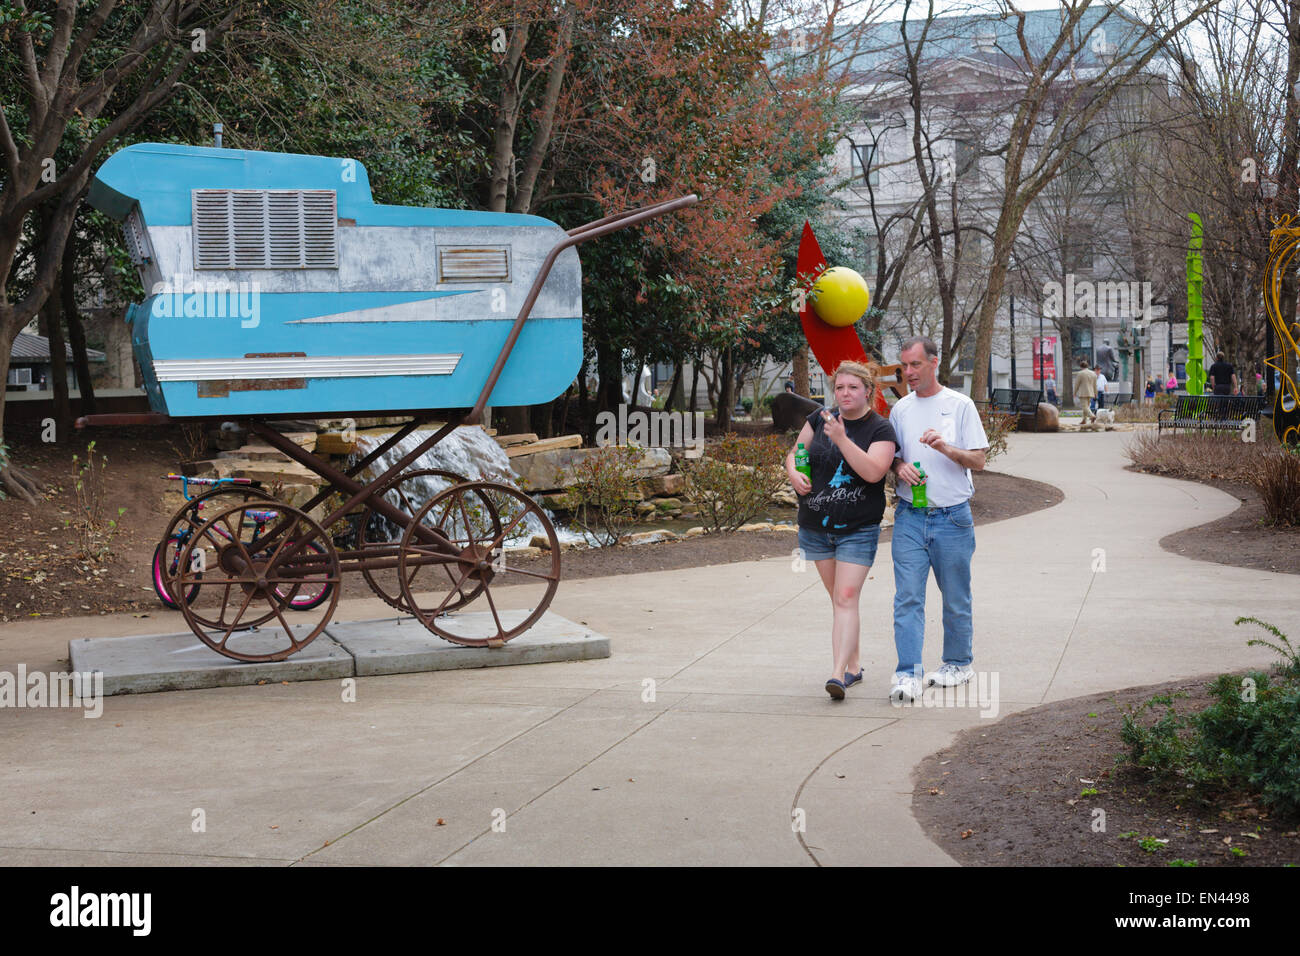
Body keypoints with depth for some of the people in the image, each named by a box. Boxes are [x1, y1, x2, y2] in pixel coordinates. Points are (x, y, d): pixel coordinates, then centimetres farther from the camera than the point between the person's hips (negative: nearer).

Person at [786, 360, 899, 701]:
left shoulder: (881, 429, -8)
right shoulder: (820, 418, 3)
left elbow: (873, 472, -23)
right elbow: (795, 452, 16)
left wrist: (841, 438, -31)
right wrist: (793, 472, -7)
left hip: (858, 529, -4)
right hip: (816, 526, 4)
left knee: (846, 599, -12)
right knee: (837, 598, 12)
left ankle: (838, 673, -18)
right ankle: (853, 666, 24)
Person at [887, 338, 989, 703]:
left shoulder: (960, 406, -1)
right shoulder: (900, 409, 9)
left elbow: (978, 461, -3)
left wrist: (945, 448, -20)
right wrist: (900, 467, -7)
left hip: (952, 517, -2)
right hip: (909, 516, 2)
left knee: (956, 599, 9)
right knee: (907, 598, -7)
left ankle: (958, 663, 27)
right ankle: (907, 676, -9)